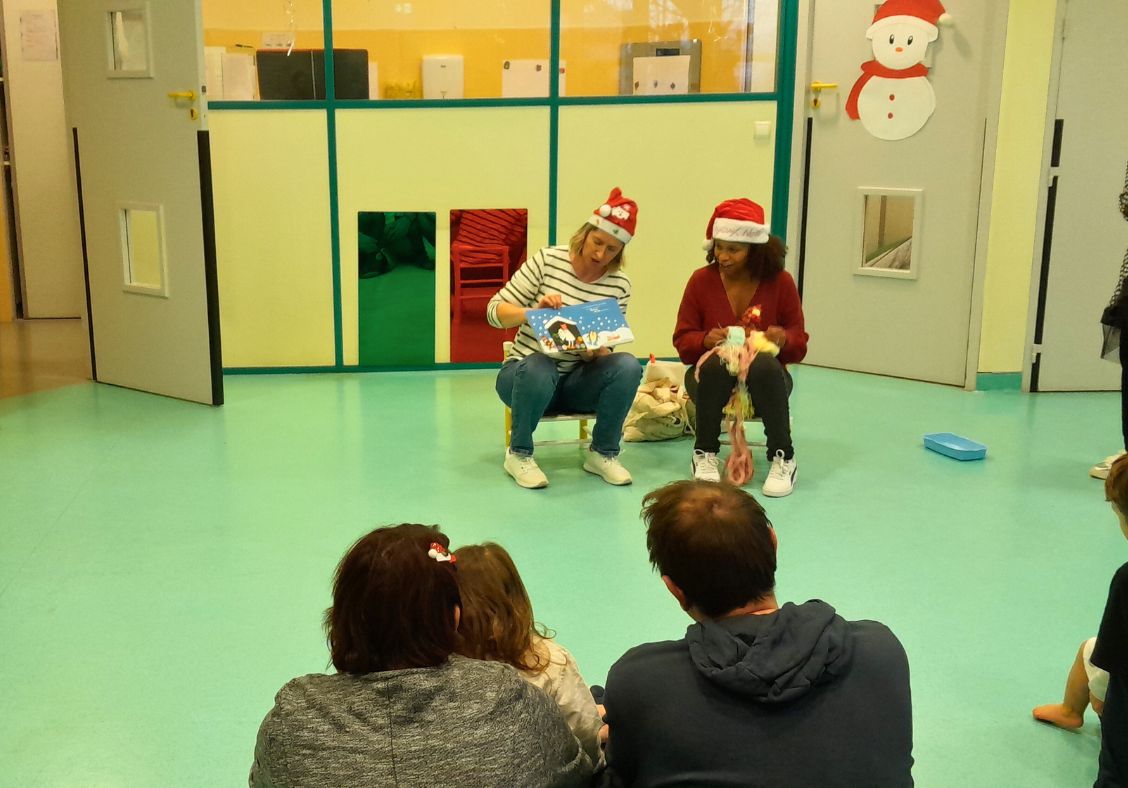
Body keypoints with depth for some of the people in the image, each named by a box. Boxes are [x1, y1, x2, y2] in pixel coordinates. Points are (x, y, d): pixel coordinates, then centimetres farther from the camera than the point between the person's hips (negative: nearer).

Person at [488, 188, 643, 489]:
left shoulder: (619, 285, -1)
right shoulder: (547, 260, -8)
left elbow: (604, 352, 2)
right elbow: (495, 311, -8)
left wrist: (593, 351, -22)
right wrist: (534, 311, -27)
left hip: (576, 381, 2)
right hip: (526, 373, -2)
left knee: (628, 366, -26)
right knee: (539, 369, -38)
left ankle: (602, 453, -7)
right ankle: (519, 454, -13)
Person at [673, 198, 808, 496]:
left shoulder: (780, 282, -2)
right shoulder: (701, 280, -2)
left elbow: (799, 344, 2)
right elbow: (682, 340, 0)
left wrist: (784, 339, -23)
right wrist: (706, 340, -23)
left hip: (764, 380, 0)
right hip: (712, 376, 0)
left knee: (764, 363, -36)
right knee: (716, 362, -36)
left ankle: (783, 459, -24)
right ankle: (704, 455, -20)